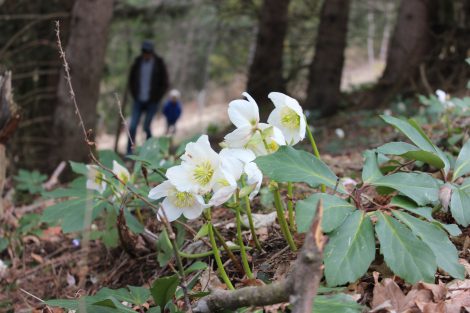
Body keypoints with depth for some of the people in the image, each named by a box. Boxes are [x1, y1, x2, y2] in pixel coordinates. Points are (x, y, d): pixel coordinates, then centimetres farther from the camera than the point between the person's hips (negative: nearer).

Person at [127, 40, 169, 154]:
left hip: (152, 102, -3)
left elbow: (165, 84, -3)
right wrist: (134, 96, 2)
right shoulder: (138, 62, 1)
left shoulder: (159, 64, -7)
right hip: (138, 101, 3)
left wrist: (156, 99, -8)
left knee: (146, 127, -4)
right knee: (132, 127, -9)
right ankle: (129, 152, -4)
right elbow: (131, 79, 12)